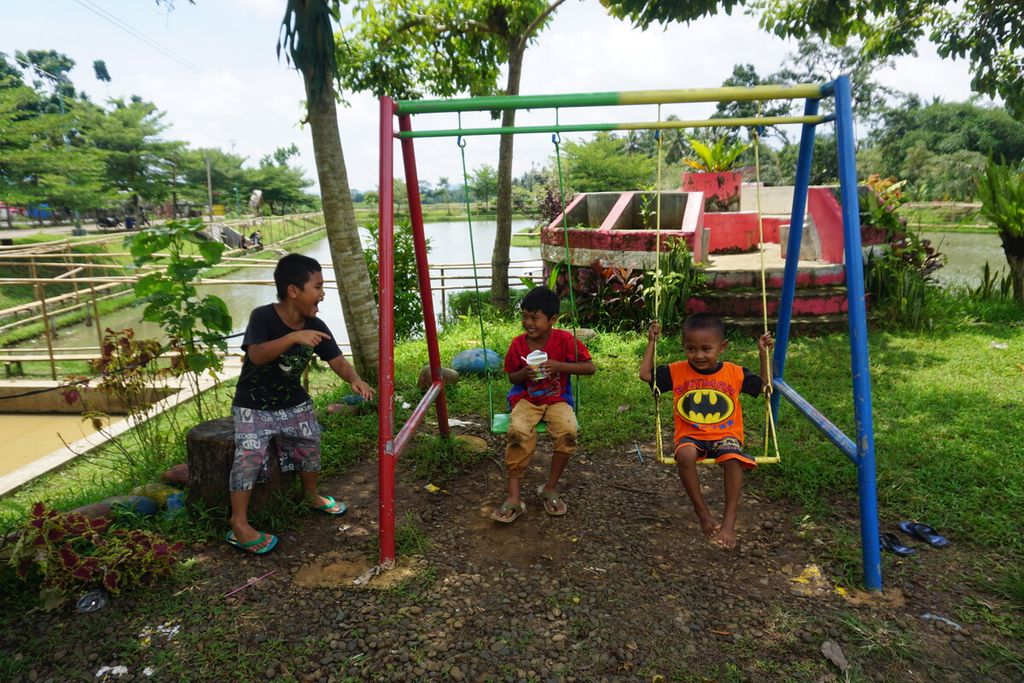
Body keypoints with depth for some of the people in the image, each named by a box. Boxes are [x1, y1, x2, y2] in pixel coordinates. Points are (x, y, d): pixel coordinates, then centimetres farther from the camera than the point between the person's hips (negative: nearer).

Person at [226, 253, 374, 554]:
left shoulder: (315, 326, -8)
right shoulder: (263, 317, -22)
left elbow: (338, 361, -7)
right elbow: (256, 355, -37)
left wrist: (355, 380, -27)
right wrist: (294, 337, -50)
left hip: (294, 402, 5)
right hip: (254, 405, -5)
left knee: (310, 444, 6)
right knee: (249, 456, -18)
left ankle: (312, 496, 34)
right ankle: (239, 524, -5)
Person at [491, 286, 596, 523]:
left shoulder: (565, 339, -9)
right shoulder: (518, 344, -4)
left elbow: (590, 367, -7)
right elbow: (512, 377, 8)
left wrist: (559, 366, -21)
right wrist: (524, 373, -16)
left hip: (557, 399, 0)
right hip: (526, 399, 1)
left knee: (568, 432, -31)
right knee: (518, 432, -32)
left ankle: (550, 488, -7)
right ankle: (514, 498, -22)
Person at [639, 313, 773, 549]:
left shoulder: (734, 372, 3)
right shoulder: (677, 371, 1)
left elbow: (764, 384, 12)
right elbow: (645, 374, 2)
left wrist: (763, 353, 3)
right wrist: (652, 342, -1)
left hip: (725, 435, 0)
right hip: (691, 436, 0)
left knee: (733, 458, -34)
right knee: (684, 455, -35)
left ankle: (729, 520, -22)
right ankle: (702, 511, -16)